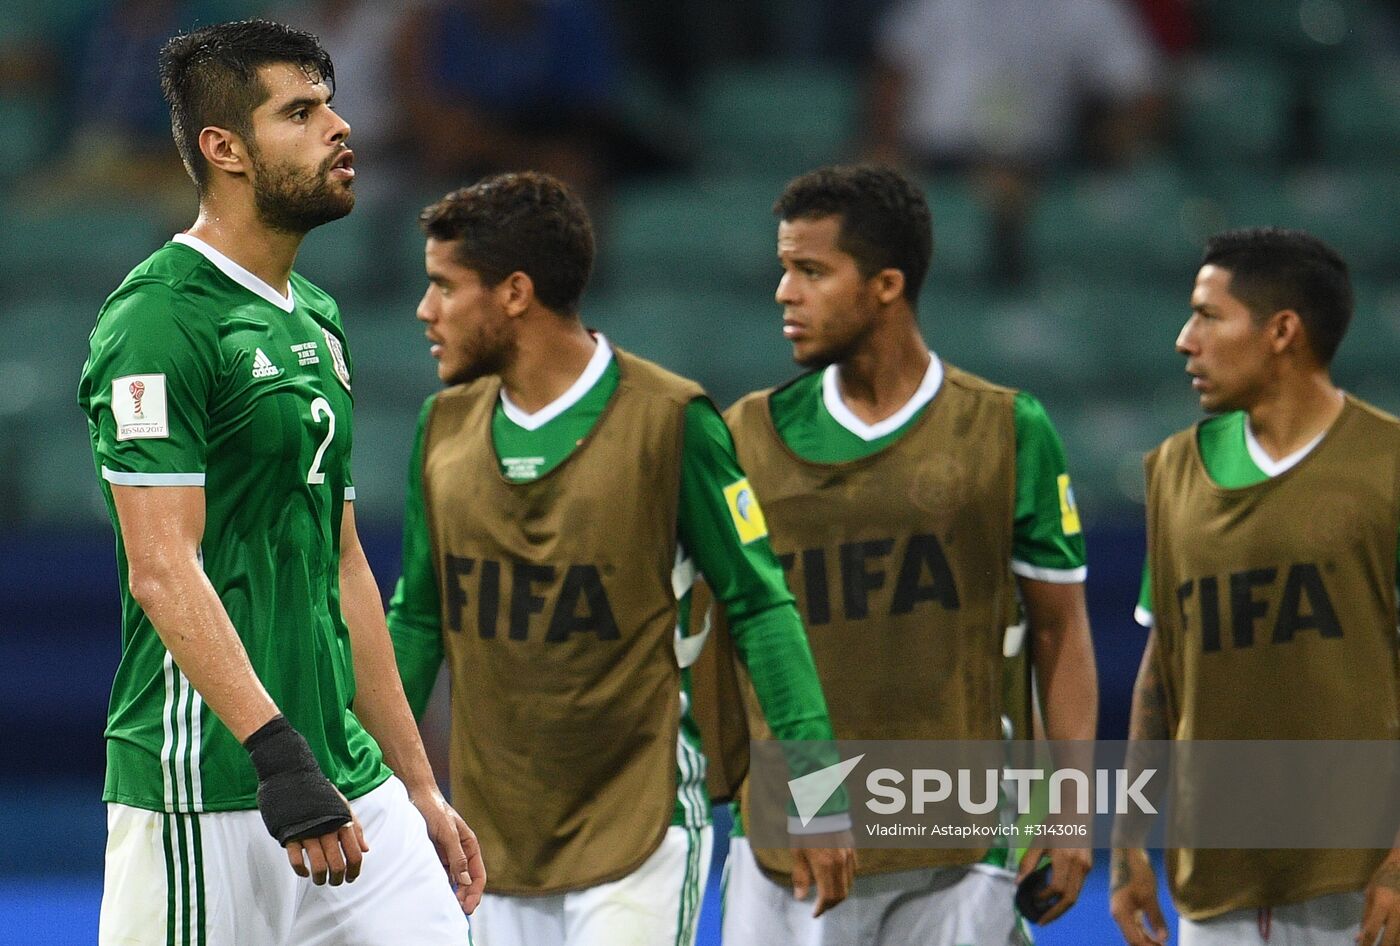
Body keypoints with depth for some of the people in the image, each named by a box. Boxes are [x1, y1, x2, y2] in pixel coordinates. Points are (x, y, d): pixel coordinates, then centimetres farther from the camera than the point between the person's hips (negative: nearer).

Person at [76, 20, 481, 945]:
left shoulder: (316, 320, 18)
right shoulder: (157, 318, -10)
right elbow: (163, 569, -19)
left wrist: (418, 787, 20)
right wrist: (278, 752, -27)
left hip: (346, 781, 8)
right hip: (205, 798, -8)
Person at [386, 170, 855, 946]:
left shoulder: (668, 422, -9)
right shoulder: (446, 425, 7)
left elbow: (760, 609, -6)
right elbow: (417, 620, 16)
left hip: (638, 831, -5)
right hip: (495, 834, 5)